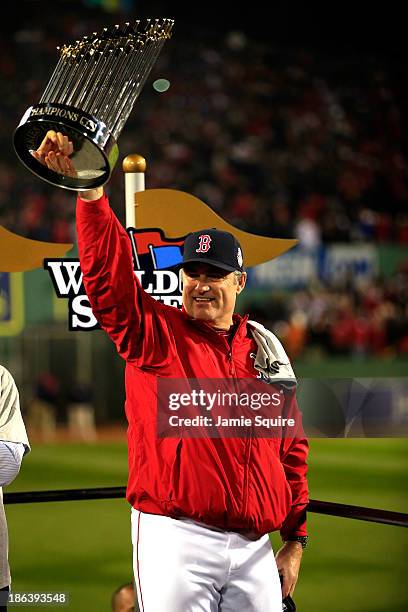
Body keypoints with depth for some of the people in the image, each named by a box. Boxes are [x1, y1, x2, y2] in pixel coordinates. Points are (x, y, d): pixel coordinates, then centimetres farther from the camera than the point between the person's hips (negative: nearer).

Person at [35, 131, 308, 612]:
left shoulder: (265, 350, 14)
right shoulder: (155, 332, 4)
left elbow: (292, 450, 16)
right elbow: (108, 274, -13)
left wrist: (295, 541, 11)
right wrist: (90, 193, -28)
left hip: (254, 549, 4)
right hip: (176, 540, -4)